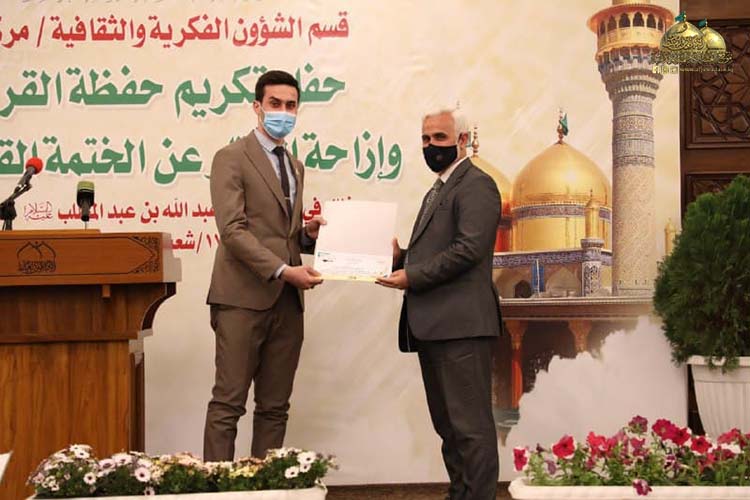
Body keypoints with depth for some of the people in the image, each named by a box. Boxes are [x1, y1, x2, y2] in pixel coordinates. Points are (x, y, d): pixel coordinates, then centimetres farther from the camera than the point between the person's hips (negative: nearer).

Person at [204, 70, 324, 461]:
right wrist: (283, 270, -19)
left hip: (287, 300, 7)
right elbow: (233, 230, -13)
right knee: (228, 403, -6)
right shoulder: (232, 158, -3)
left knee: (275, 407, 7)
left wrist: (308, 234, 3)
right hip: (244, 297, -7)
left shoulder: (295, 167, 20)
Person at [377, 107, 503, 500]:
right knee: (447, 424, 13)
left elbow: (468, 249, -17)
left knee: (469, 424, -8)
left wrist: (411, 277, -15)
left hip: (461, 324, -10)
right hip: (433, 325, 10)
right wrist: (400, 257, 7)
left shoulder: (476, 185, -7)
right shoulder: (438, 190, 24)